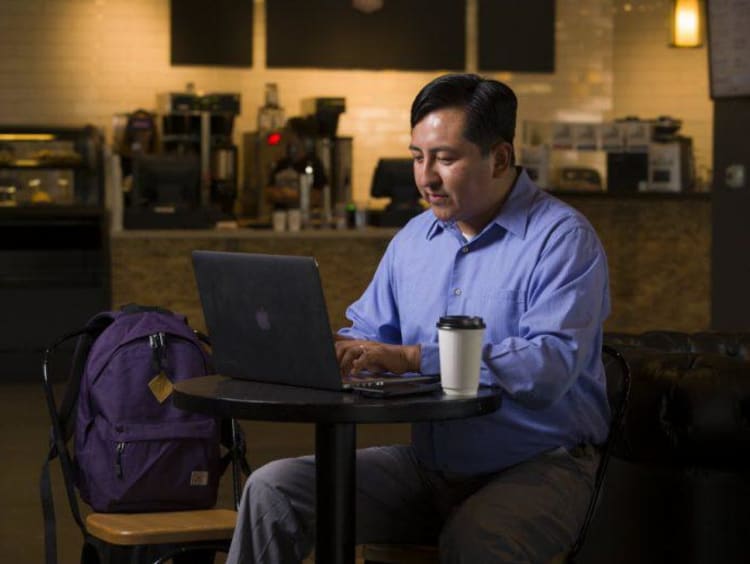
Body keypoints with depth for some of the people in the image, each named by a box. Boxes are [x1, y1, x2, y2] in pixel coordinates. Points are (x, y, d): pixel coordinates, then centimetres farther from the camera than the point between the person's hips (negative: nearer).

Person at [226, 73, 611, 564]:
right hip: (427, 465, 6)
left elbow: (551, 366, -24)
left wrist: (412, 357, -24)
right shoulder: (415, 238, 14)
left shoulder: (563, 238, -10)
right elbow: (368, 332, 21)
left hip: (538, 465, -6)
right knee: (274, 489, -9)